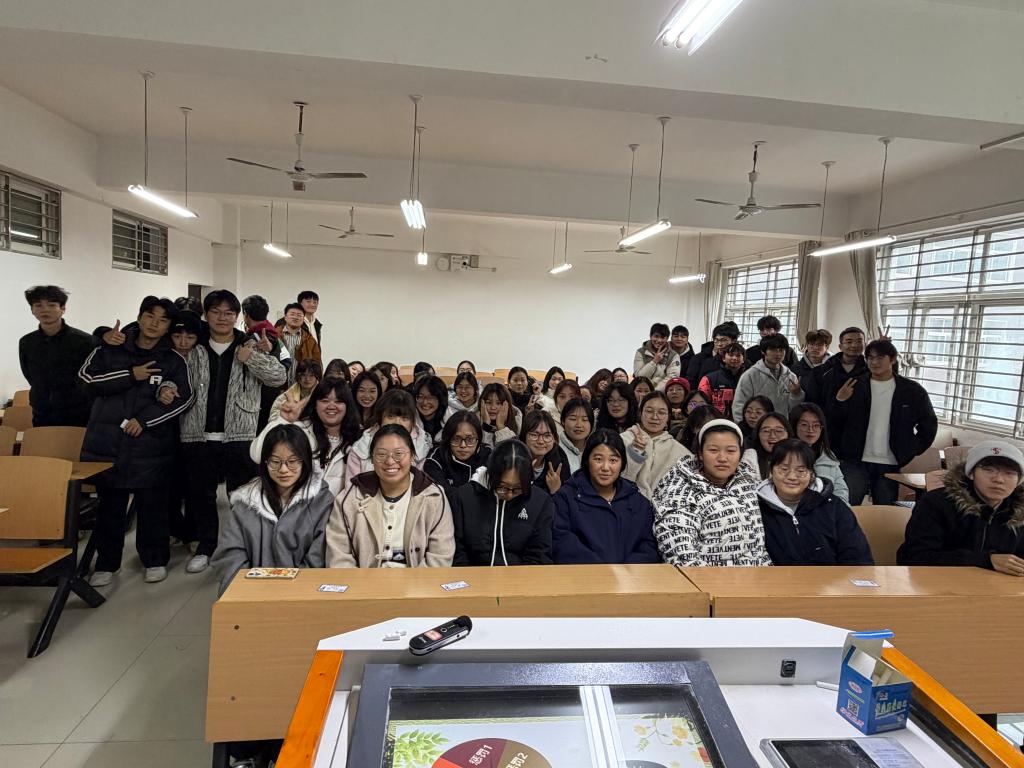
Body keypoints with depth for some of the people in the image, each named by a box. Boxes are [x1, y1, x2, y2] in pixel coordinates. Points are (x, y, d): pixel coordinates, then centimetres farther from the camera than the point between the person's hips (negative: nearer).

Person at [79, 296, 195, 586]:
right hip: (106, 439, 1)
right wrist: (131, 375, -13)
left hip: (151, 443, -1)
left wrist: (144, 420, -11)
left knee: (152, 502, 5)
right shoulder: (110, 349, 7)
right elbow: (87, 377, -4)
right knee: (109, 503, 9)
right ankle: (106, 563, 23)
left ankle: (155, 560, 20)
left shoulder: (174, 360, 2)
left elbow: (185, 399, -5)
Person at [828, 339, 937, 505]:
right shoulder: (854, 387, 3)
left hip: (890, 465, 1)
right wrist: (839, 401, -15)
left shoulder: (912, 390, 4)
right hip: (856, 462, 0)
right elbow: (833, 423, 3)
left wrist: (912, 451, 5)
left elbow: (929, 423, 13)